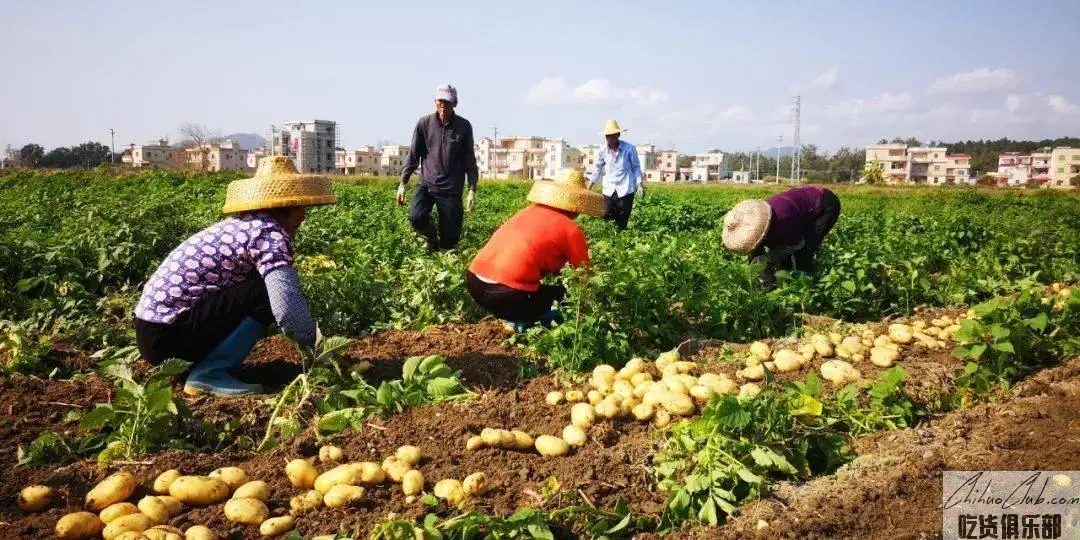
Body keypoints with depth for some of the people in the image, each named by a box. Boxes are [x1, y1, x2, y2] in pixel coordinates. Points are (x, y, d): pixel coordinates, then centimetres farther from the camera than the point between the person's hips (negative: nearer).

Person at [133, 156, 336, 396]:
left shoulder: (241, 224, 13)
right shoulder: (270, 233, -15)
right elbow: (288, 306, -27)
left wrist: (309, 337, 22)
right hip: (166, 333, -9)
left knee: (269, 289, 14)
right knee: (266, 294, -18)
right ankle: (208, 374, -11)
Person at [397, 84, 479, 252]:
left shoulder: (464, 126, -2)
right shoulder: (424, 124, -1)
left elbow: (469, 160, 3)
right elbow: (413, 155, 5)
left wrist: (472, 189, -2)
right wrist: (403, 183, 1)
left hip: (451, 189, -1)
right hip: (426, 184, 1)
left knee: (449, 241, -2)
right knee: (416, 217, -24)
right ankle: (431, 238, 8)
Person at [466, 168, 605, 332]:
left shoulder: (529, 210, 20)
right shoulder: (571, 230, 1)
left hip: (474, 282, 8)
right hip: (506, 295, -7)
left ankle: (516, 318, 18)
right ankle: (521, 321, 3)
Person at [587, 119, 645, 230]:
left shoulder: (629, 148, -7)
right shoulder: (603, 151, 2)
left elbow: (636, 167, 4)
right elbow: (598, 168, 12)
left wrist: (640, 184, -5)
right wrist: (588, 188, 8)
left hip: (625, 190, -3)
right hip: (609, 190, 3)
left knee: (622, 222, 2)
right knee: (606, 218, -2)